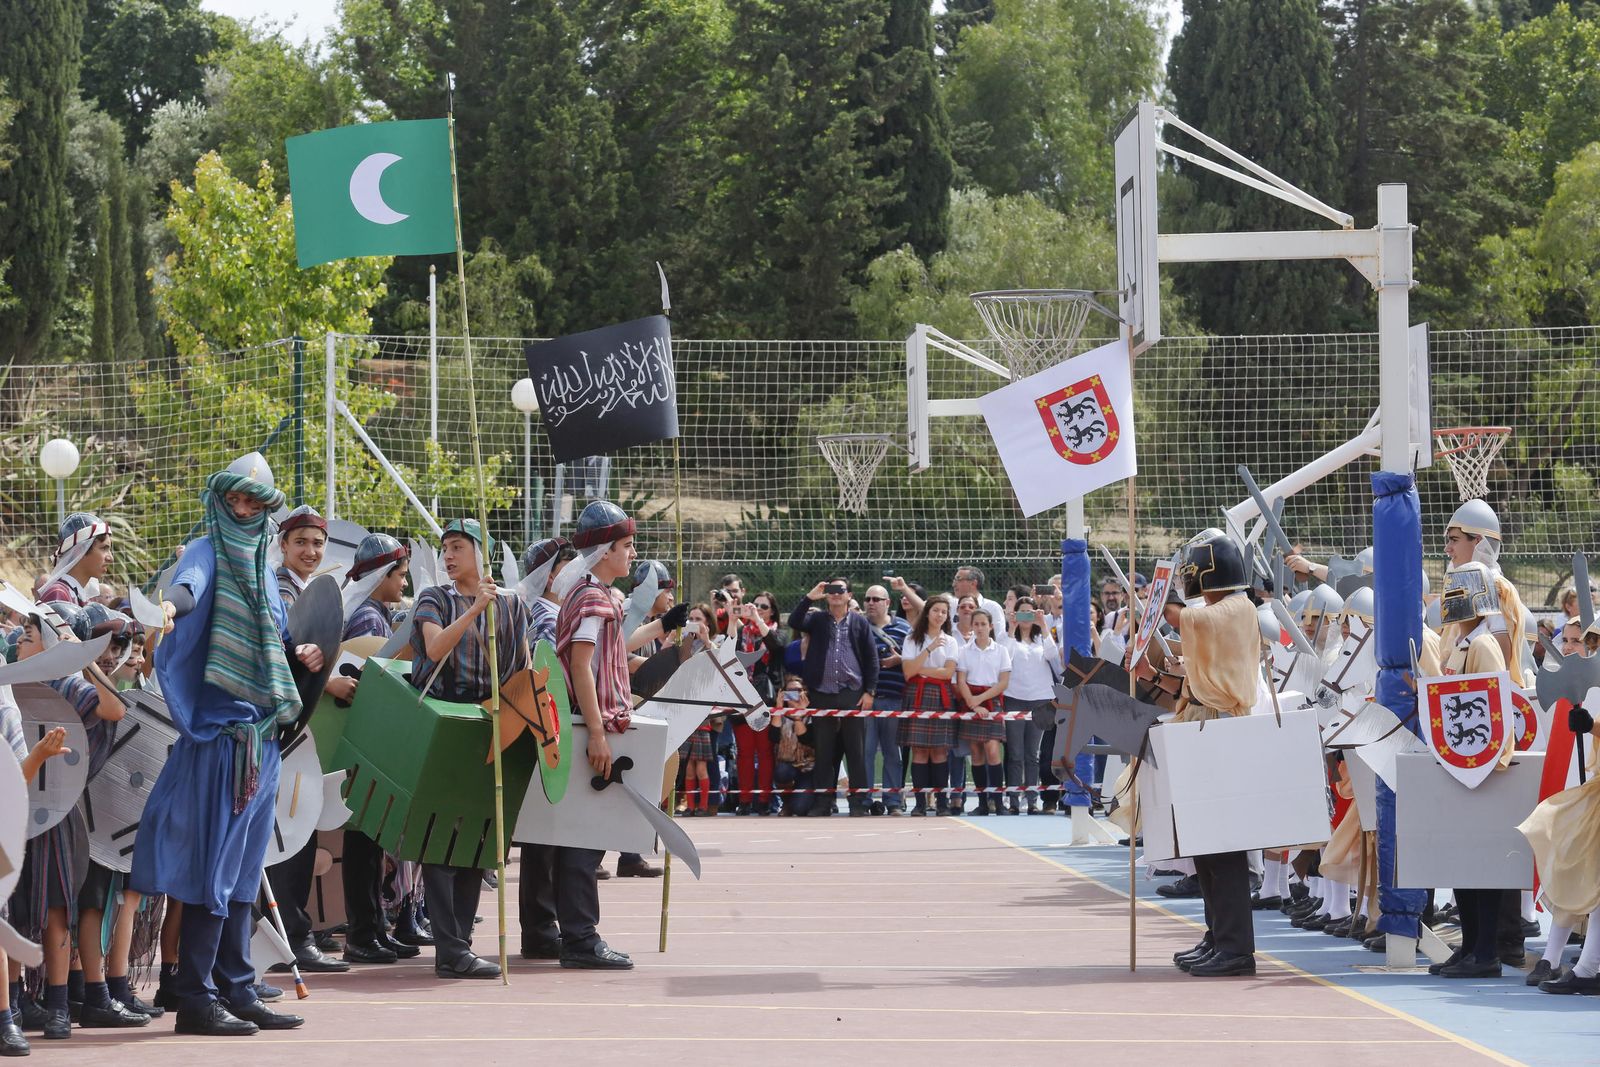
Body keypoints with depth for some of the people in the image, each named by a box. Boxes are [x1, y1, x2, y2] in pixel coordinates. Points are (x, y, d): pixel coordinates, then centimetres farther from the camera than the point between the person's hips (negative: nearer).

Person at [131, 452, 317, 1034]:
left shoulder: (261, 565, 18)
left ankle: (236, 991, 15)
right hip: (218, 729, -8)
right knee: (213, 860, -8)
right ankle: (194, 997, -6)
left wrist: (297, 651, 8)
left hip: (260, 732, 8)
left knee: (243, 864, 10)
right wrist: (171, 605, -51)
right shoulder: (207, 552, -4)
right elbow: (190, 585, -28)